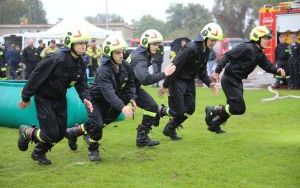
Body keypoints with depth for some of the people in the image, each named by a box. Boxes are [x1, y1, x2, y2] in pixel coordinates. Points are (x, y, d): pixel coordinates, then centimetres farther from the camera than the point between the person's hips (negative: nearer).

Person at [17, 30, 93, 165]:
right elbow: (36, 76, -21)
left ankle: (39, 153, 33)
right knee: (52, 134, -11)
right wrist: (25, 98, -13)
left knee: (61, 133, 7)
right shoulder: (57, 59, -27)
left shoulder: (80, 64, -3)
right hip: (44, 98, -7)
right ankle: (27, 132, 19)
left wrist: (85, 98, -19)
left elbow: (81, 85, 3)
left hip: (60, 99, 8)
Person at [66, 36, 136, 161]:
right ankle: (93, 150, 6)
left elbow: (130, 84, 1)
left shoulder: (125, 66, -12)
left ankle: (72, 132, 36)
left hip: (109, 103, 7)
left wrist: (132, 98, -19)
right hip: (97, 99, -7)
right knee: (97, 125, -21)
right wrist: (122, 107, -58)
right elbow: (109, 92, -45)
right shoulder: (103, 71, -33)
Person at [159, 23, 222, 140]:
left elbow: (202, 70, 12)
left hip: (190, 81, 9)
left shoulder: (206, 50, 1)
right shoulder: (191, 49, -27)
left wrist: (209, 83, -3)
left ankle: (170, 129, 25)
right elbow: (175, 66, -23)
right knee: (178, 110, -8)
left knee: (190, 109, 8)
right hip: (178, 80, -9)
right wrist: (165, 85, -19)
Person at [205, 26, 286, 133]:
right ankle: (212, 110, 1)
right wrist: (217, 71, -24)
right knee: (239, 108, -12)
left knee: (233, 107, 17)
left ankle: (214, 124, 31)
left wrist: (277, 70, -15)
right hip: (229, 80, -10)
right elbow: (227, 56, -20)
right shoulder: (247, 48, -18)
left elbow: (267, 66, 7)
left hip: (237, 81, 10)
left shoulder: (260, 54, 11)